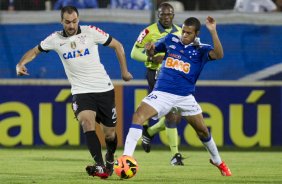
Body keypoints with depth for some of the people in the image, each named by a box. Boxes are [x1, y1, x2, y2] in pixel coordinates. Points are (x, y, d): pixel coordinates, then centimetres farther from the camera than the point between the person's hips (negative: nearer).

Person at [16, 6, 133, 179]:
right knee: (86, 121, -29)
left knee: (110, 133, 7)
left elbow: (117, 46, 2)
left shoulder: (91, 32, -8)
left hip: (104, 89, 0)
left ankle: (110, 158, 41)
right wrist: (21, 64, -8)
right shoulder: (55, 39, -1)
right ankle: (100, 167, -34)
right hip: (81, 92, 0)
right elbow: (35, 51, 12)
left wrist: (124, 71, 3)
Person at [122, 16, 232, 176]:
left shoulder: (201, 50, -1)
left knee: (202, 130, 10)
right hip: (162, 93, 0)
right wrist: (149, 49, -6)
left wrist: (213, 32, -27)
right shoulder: (171, 40, 6)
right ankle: (127, 157, -25)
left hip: (185, 97, 0)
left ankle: (217, 161, 35)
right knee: (138, 116, -23)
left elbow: (219, 55, -20)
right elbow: (152, 52, 18)